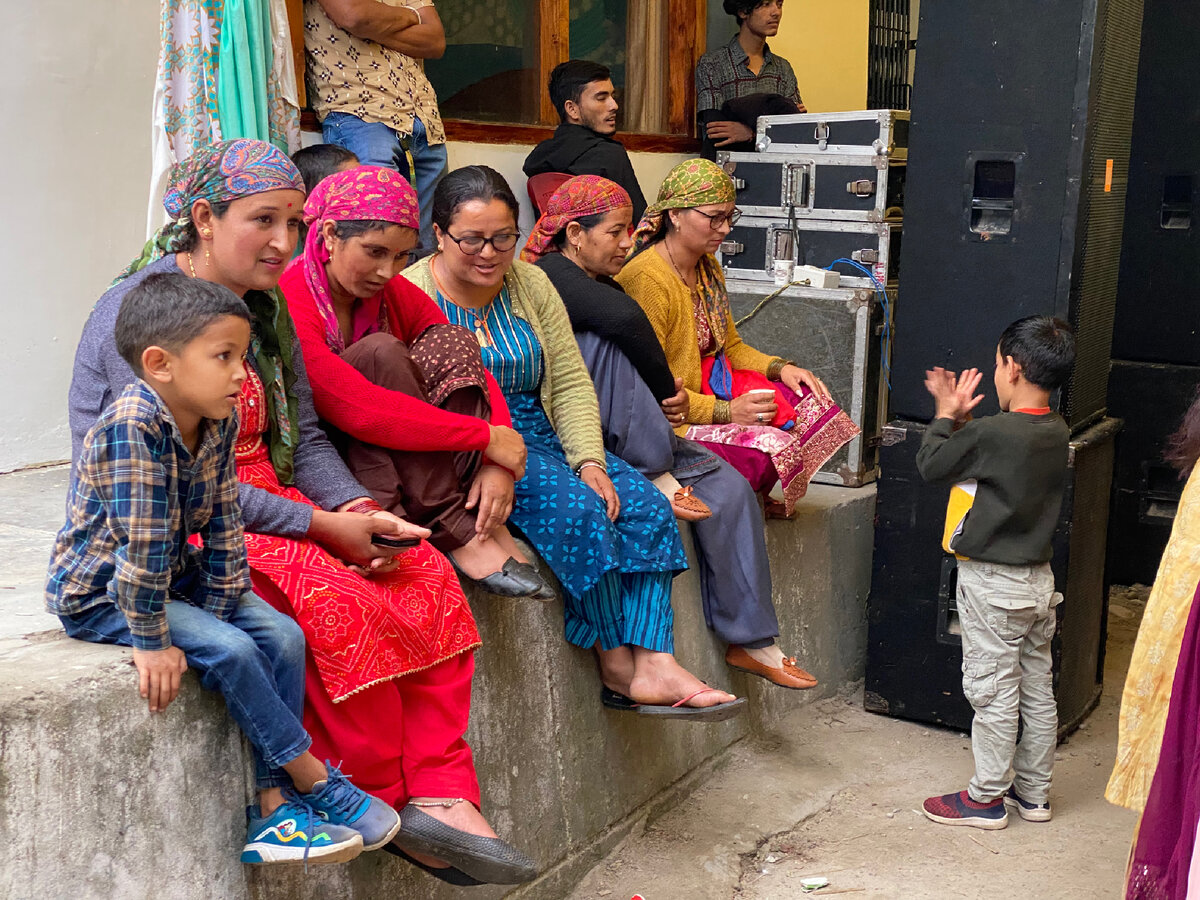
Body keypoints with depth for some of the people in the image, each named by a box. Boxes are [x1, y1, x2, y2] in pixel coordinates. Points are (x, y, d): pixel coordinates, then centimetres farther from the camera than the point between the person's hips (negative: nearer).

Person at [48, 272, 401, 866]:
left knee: (282, 635, -7)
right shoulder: (133, 427, -30)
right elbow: (143, 542, -29)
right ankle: (314, 780, -6)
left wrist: (220, 612, -6)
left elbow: (223, 528, 0)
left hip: (175, 577, 8)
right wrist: (152, 642, -26)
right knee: (230, 652, -23)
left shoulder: (219, 423, -5)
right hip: (98, 594, -8)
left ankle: (274, 806, -4)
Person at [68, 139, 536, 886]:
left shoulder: (265, 306, 11)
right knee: (337, 598, -30)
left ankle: (439, 795, -16)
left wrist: (360, 509, -10)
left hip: (263, 504, 8)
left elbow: (304, 437, 10)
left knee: (427, 574, -14)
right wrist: (320, 526, -20)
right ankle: (387, 804, -11)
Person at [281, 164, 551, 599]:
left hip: (396, 472, 6)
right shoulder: (287, 306, -20)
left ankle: (485, 523, -21)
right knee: (382, 352, -27)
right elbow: (362, 412, -29)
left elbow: (471, 370, -1)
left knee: (449, 341, -14)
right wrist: (486, 436, -25)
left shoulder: (396, 293, 3)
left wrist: (497, 463, -20)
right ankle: (452, 529, -25)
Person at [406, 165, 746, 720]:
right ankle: (616, 665, -16)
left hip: (540, 438, 6)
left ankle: (654, 663, -23)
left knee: (646, 507, -15)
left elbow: (570, 383, 8)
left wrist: (590, 462, -8)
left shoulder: (531, 285, 11)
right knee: (574, 506, -28)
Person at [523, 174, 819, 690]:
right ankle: (657, 478, -21)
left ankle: (750, 641, -2)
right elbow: (626, 321, -30)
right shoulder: (549, 276, -12)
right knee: (610, 340, -28)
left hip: (617, 438, 8)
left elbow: (643, 378, 16)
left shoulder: (604, 285, 18)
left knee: (726, 486, -7)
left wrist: (672, 399, -6)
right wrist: (668, 393, -17)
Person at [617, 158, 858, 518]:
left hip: (712, 388, 10)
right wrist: (725, 412, -26)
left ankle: (758, 498, 13)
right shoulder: (646, 279, -21)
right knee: (771, 445, -25)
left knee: (808, 398, -1)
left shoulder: (708, 267, 11)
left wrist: (780, 367, 2)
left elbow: (730, 346, 20)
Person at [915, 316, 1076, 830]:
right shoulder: (1057, 432, 2)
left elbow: (931, 464, -9)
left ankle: (987, 797, 14)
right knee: (1037, 689, 15)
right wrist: (962, 417, 10)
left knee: (993, 692, 3)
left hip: (992, 583, -8)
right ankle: (1033, 791, 27)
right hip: (1039, 579, 8)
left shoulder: (990, 434, -22)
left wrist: (946, 415, 5)